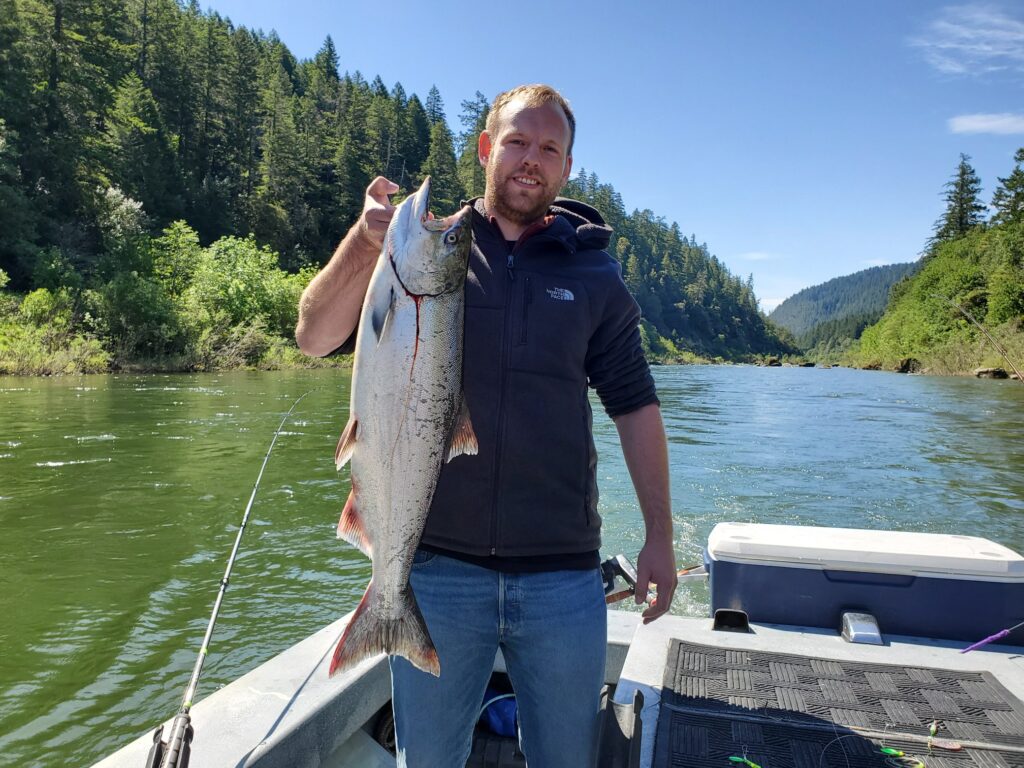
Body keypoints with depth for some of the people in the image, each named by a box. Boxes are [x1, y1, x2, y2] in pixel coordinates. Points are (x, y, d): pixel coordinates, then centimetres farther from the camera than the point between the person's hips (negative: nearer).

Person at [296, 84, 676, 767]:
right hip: (437, 565, 0)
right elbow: (315, 337, -6)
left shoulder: (594, 274, 5)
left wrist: (660, 535, 3)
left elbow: (635, 404, 7)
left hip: (563, 575, 1)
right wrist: (366, 241, -23)